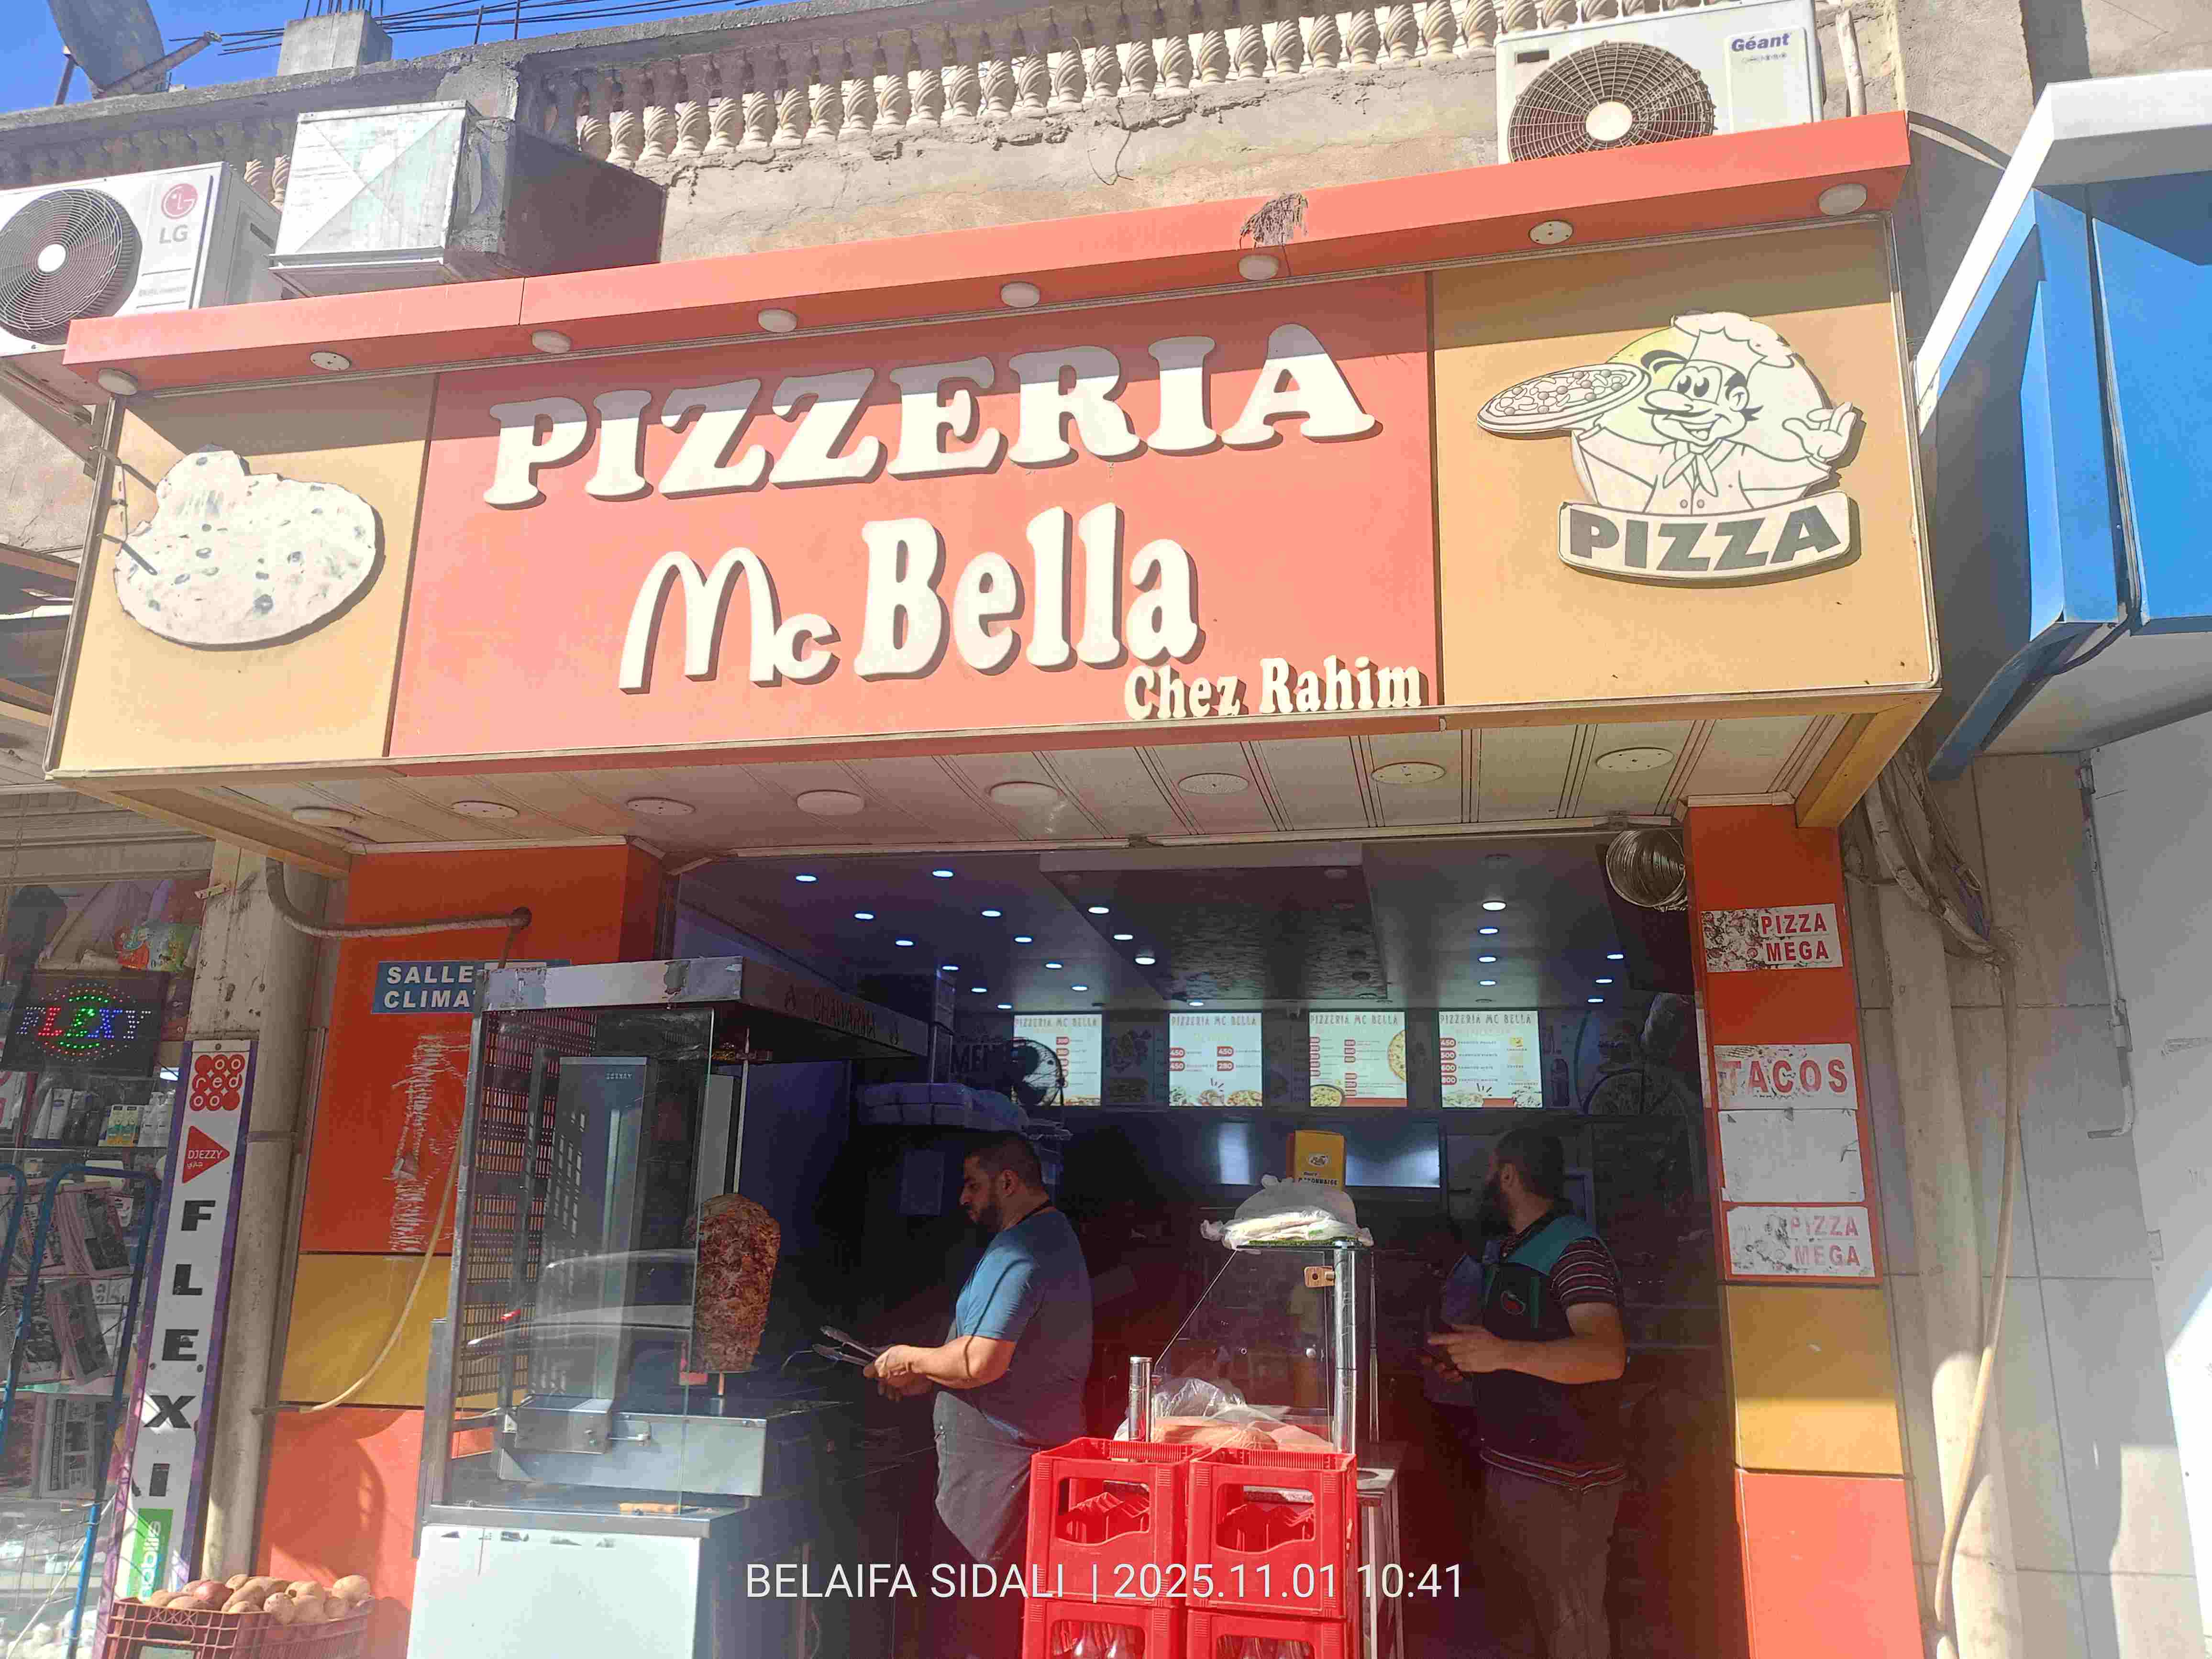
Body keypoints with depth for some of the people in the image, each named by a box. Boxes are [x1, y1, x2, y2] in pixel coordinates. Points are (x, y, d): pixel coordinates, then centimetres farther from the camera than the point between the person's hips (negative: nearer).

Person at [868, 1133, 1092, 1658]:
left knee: (974, 1601, -4)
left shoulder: (1018, 1254, -18)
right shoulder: (1053, 1236, 16)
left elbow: (980, 1363, -25)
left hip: (998, 1453, -10)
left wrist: (912, 1359, -7)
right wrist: (921, 1378, 17)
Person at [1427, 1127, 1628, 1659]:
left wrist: (1502, 1354, -38)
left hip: (1562, 1480, -9)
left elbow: (1608, 1356, -29)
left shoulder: (1575, 1249, -15)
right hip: (1510, 1465, 9)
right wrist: (1462, 1359, 15)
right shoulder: (1505, 1251, 17)